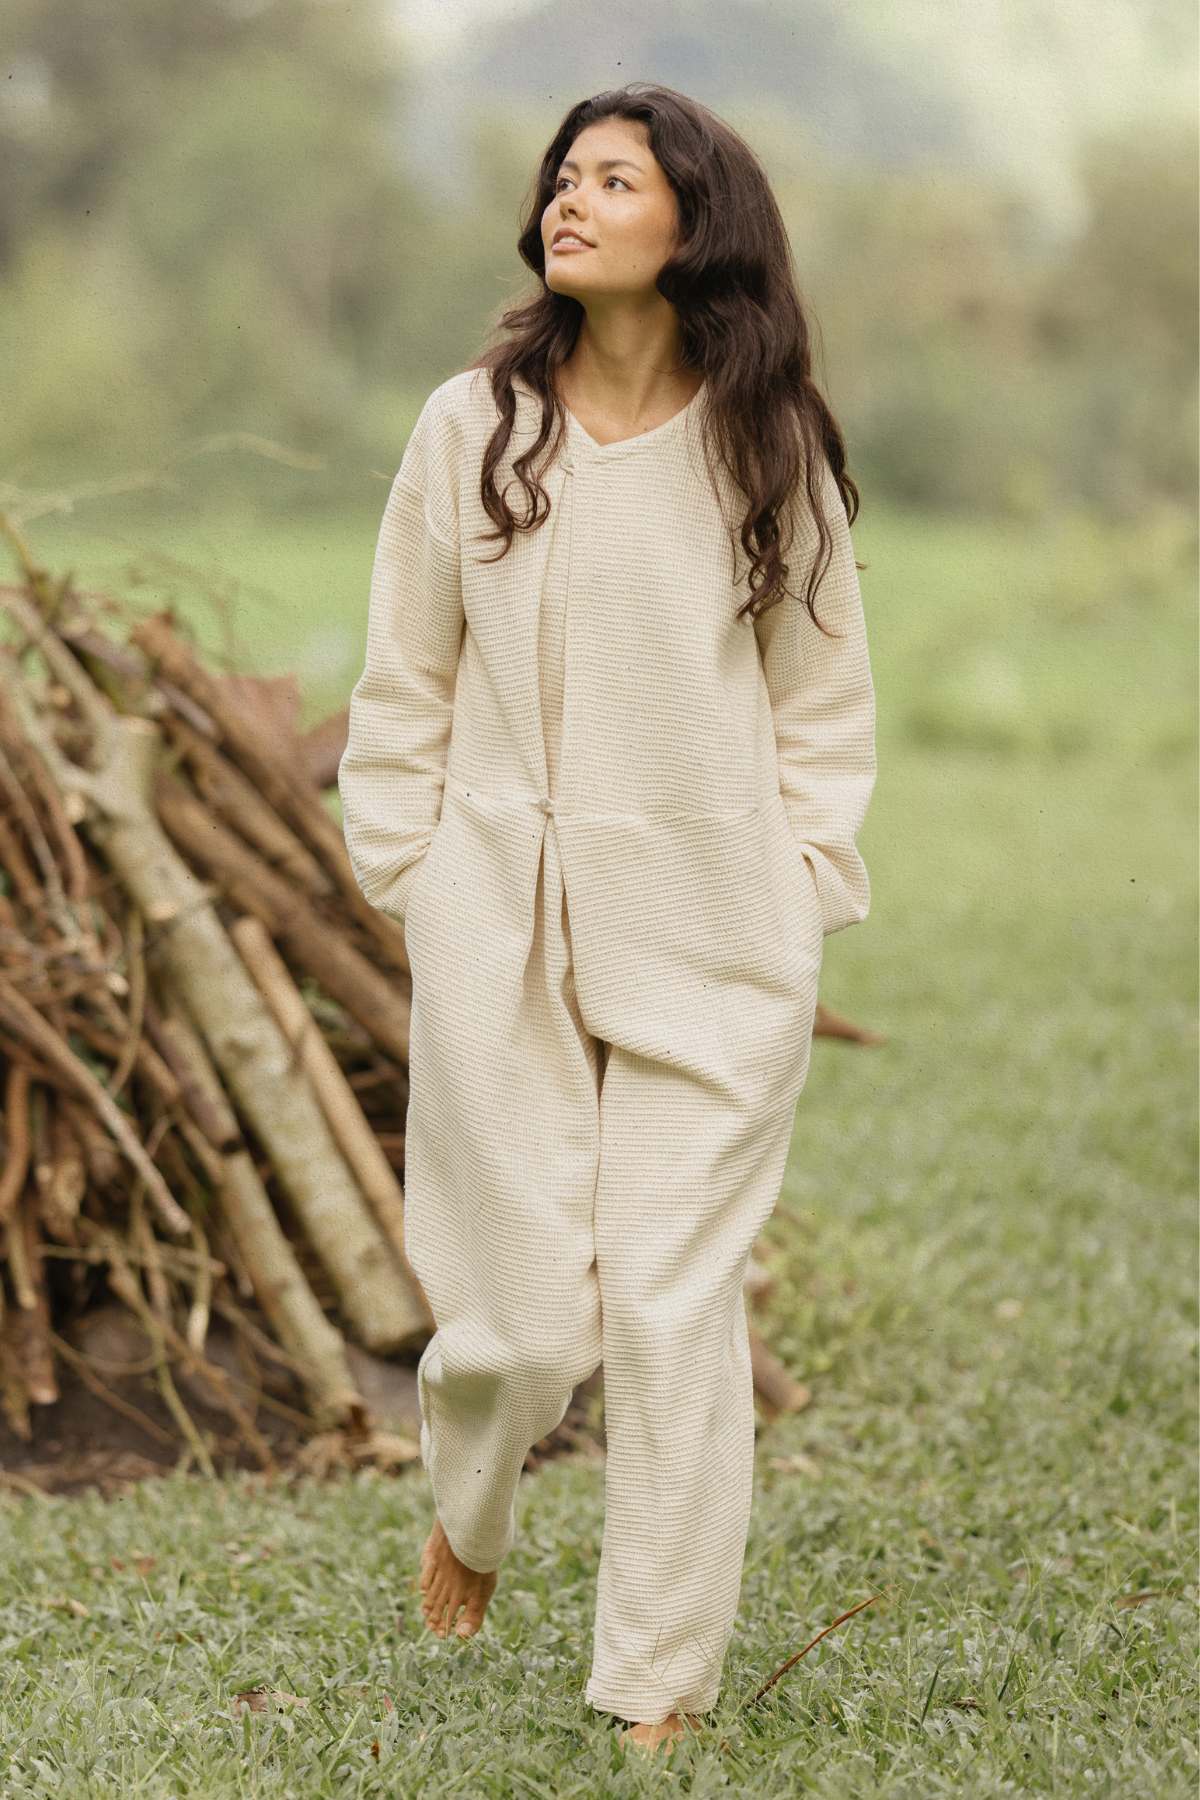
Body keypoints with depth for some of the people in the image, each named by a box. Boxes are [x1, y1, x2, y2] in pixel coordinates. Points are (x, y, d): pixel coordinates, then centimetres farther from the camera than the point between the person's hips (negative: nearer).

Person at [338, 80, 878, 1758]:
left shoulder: (770, 447, 2)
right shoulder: (472, 427, 2)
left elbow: (823, 702, 9)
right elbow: (404, 684, 8)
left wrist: (801, 892, 2)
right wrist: (411, 876, 5)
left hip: (712, 949, 0)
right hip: (500, 941, 0)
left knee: (676, 1310, -1)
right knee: (525, 1314, 0)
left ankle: (662, 1687, 14)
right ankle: (466, 1507, 36)